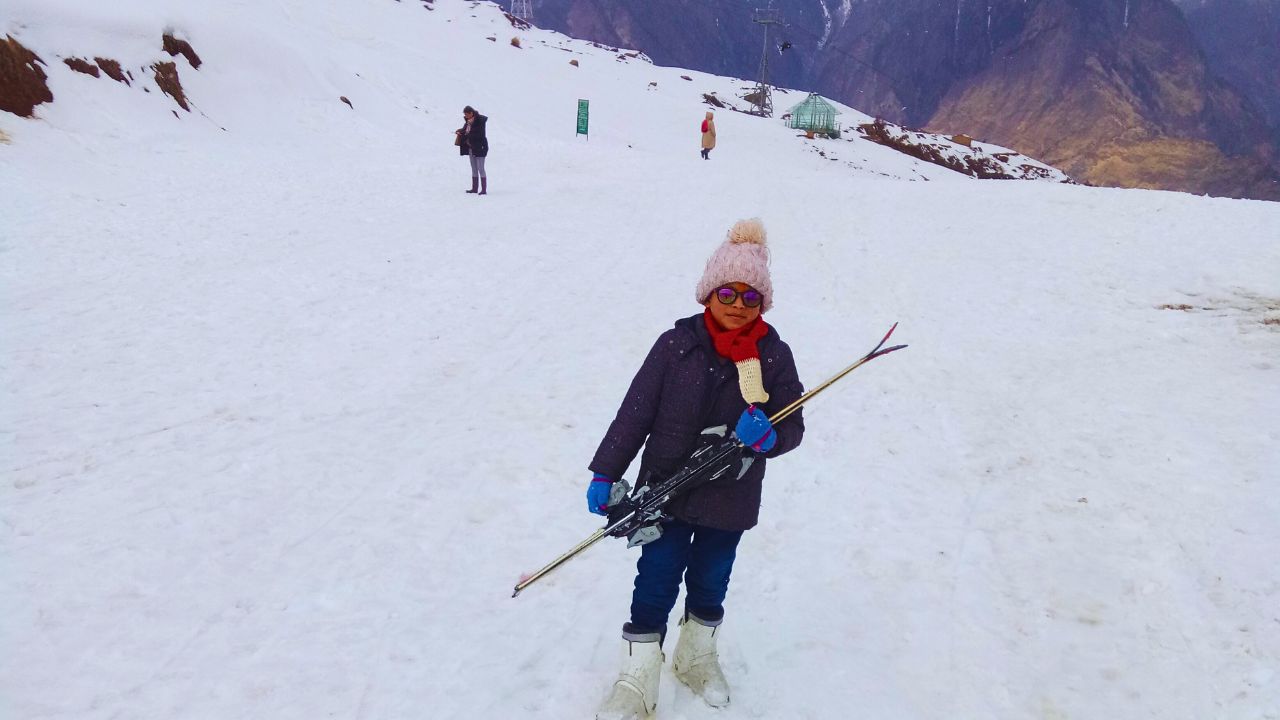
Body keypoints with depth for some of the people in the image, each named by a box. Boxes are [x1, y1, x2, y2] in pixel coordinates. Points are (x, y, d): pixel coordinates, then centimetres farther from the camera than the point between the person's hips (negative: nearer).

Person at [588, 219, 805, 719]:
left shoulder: (774, 355, -6)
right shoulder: (677, 344, -10)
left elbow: (793, 427, -2)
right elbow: (635, 412, -6)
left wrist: (767, 437, -26)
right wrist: (605, 473, -6)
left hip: (730, 499, 1)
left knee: (710, 584, 18)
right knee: (656, 583, 3)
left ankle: (698, 657, 44)